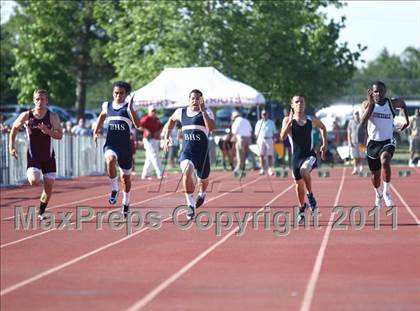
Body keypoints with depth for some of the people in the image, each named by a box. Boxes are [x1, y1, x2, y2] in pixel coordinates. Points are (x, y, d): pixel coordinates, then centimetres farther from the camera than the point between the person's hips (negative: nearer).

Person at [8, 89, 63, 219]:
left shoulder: (52, 116, -5)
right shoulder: (26, 116, -5)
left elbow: (60, 135, -9)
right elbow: (14, 129, 10)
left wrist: (48, 131, -26)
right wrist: (11, 147, 4)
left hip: (48, 156, 2)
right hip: (33, 155, -2)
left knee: (49, 186, 1)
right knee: (34, 182, -24)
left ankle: (41, 212, 20)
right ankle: (30, 174, 13)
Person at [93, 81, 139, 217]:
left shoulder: (128, 108, -2)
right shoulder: (107, 106, 7)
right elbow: (102, 116, 28)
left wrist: (130, 109, -27)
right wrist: (96, 132, 18)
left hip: (125, 145, 0)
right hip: (110, 144, 0)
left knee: (126, 176, 13)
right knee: (110, 160, -35)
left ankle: (126, 202, 33)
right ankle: (114, 188, -20)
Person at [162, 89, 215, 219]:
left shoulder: (207, 112, -5)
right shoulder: (181, 112, 6)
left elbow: (211, 128, -23)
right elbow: (171, 120, 28)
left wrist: (203, 110, -25)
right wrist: (166, 137, 20)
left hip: (202, 152, -1)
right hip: (187, 152, 1)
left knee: (203, 180, 18)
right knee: (187, 172, -29)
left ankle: (202, 194, 57)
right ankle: (191, 205, -25)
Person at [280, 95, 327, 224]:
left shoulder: (312, 120, 2)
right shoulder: (287, 120, -3)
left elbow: (323, 127, 23)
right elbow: (282, 137, -18)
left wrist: (324, 144, 16)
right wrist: (289, 123, -29)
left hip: (309, 155, -1)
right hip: (296, 157, 1)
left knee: (304, 170, -34)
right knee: (299, 184, 11)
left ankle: (310, 195, -13)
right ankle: (301, 208, 35)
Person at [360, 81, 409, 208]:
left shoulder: (392, 103, -4)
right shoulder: (367, 104, -7)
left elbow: (403, 104, 21)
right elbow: (363, 121, -25)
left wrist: (407, 120, 15)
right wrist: (371, 103, -28)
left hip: (388, 141, -2)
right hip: (373, 142, 2)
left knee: (385, 161, -33)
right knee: (375, 173, 14)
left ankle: (386, 192, -20)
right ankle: (378, 195, 44)